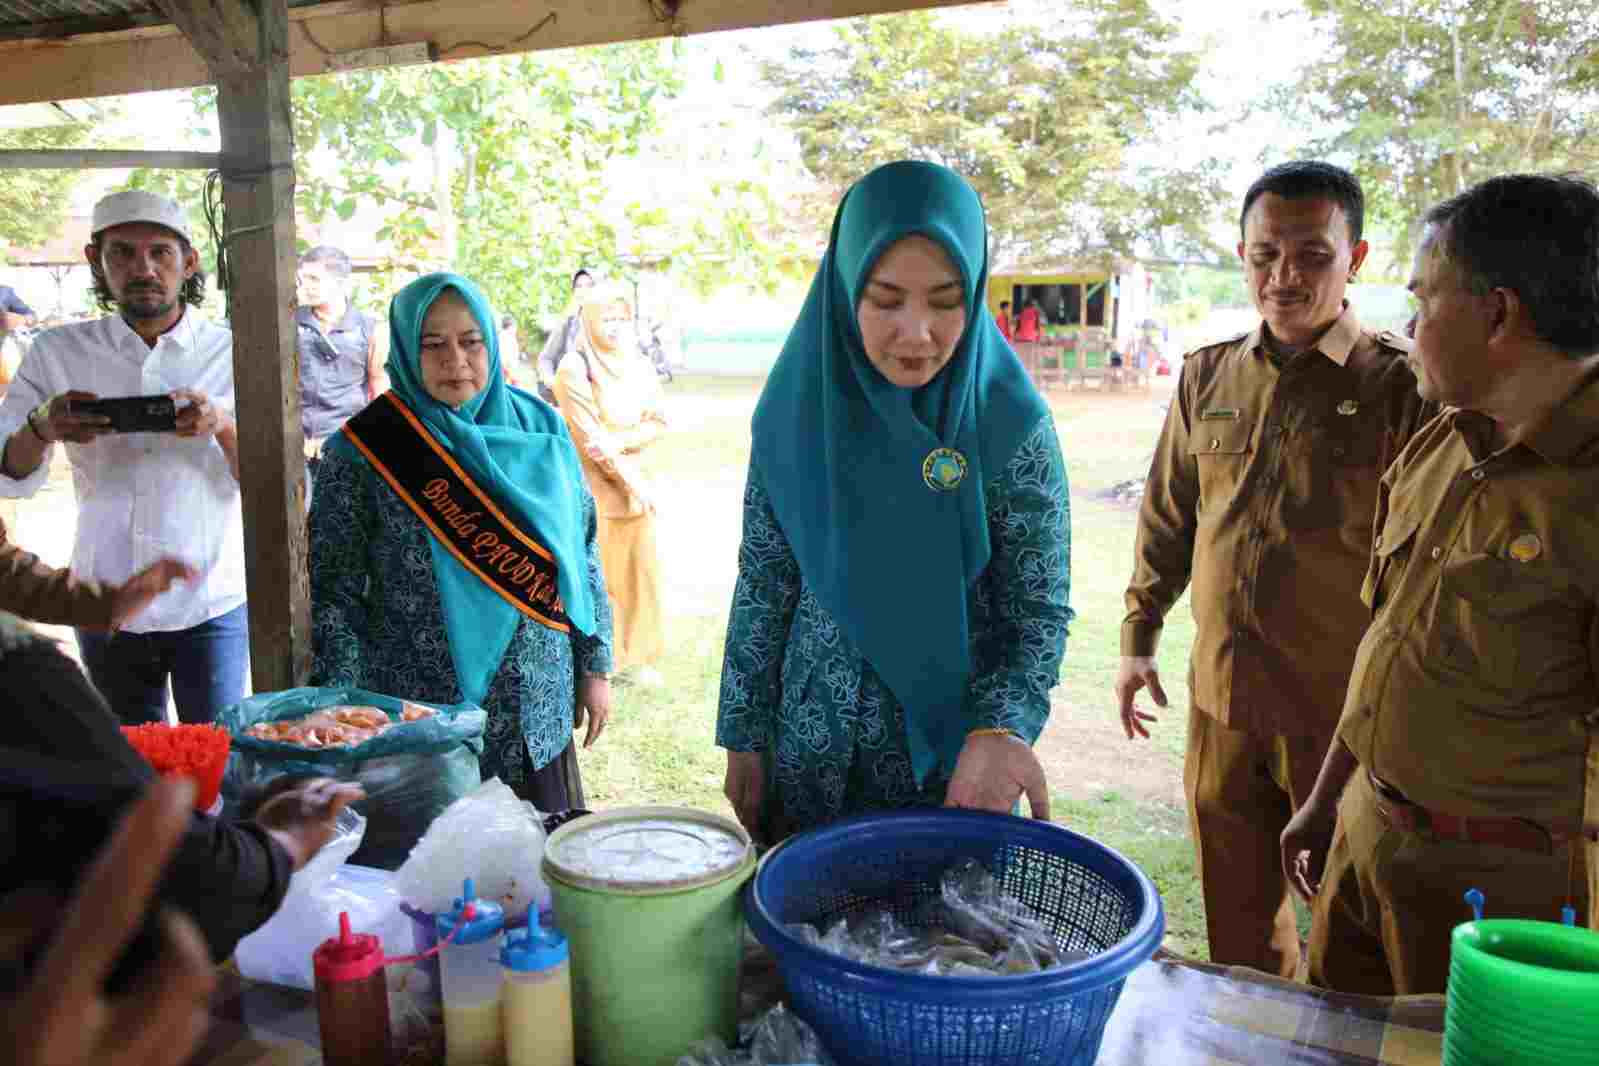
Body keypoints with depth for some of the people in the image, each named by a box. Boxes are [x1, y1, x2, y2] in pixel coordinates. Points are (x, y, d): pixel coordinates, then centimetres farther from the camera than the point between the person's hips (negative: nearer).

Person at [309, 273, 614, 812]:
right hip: (415, 716, -2)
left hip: (535, 712, 3)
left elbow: (582, 553, 7)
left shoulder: (539, 431, 3)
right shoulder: (364, 450, -5)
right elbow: (335, 591, -5)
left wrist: (596, 667, 6)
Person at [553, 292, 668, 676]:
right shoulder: (574, 370, -12)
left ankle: (637, 653, 22)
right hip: (592, 483, -5)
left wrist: (619, 443, -15)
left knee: (639, 569, 9)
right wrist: (630, 480, -14)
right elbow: (589, 436, -15)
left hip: (635, 478, 6)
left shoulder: (639, 365, 6)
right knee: (597, 574, 0)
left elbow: (659, 422, 1)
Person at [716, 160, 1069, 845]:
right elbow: (763, 587, -1)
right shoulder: (798, 411, -7)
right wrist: (744, 738, 2)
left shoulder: (1011, 426, -13)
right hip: (811, 754, 2)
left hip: (954, 762, -1)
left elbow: (1040, 610, -9)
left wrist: (1001, 727, -26)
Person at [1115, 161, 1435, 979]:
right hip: (1221, 698, 5)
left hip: (1345, 705, -4)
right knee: (1235, 908, 19)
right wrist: (1138, 639, 14)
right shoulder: (1207, 377, 7)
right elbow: (1166, 520, 15)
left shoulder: (1400, 385, -8)